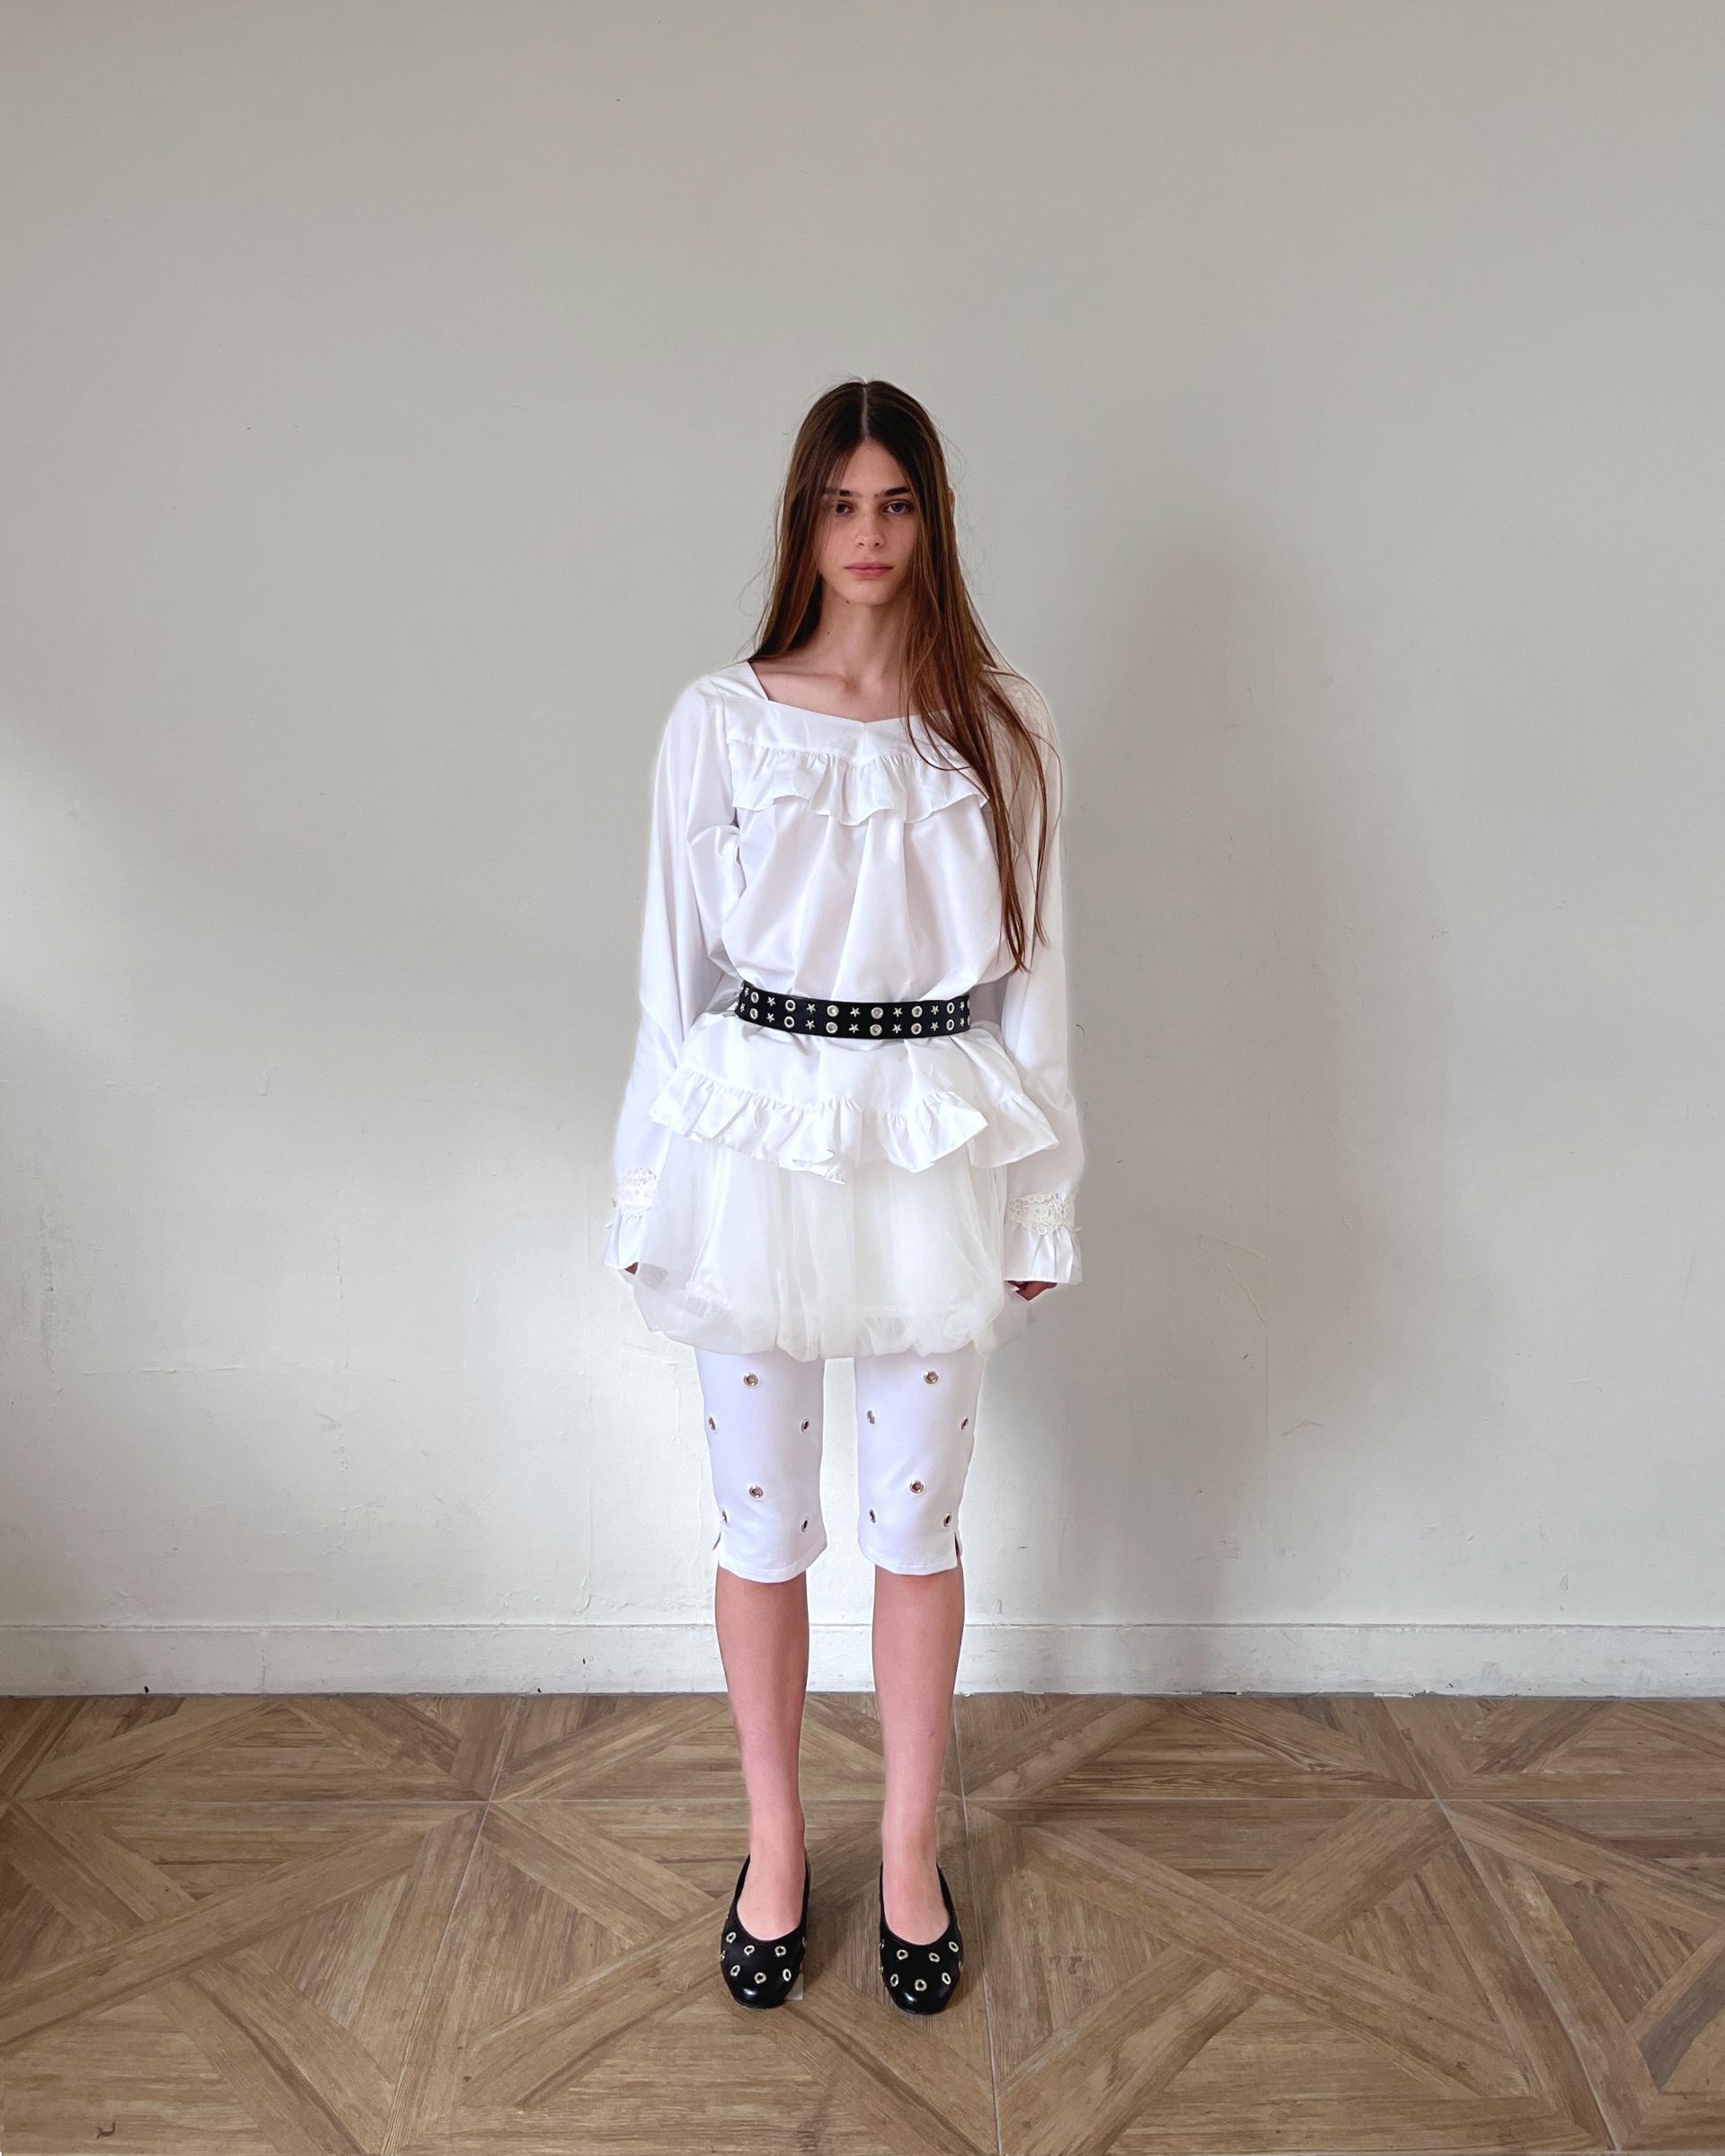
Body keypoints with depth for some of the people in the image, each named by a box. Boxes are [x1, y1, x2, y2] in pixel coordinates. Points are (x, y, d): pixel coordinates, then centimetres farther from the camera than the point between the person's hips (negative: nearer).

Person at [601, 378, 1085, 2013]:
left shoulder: (1000, 723, 2)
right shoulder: (718, 721, 0)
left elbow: (1032, 969, 4)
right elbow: (676, 967, 3)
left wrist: (1039, 1200, 4)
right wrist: (654, 1194, 3)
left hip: (937, 1151, 1)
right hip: (758, 1136, 0)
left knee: (915, 1518, 13)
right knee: (761, 1520, 12)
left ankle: (911, 1850, 35)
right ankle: (774, 1845, 35)